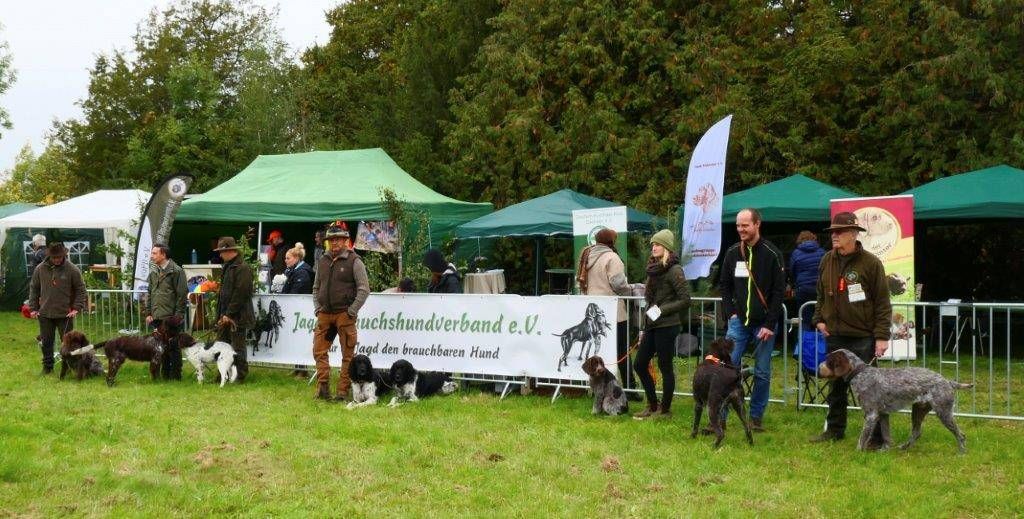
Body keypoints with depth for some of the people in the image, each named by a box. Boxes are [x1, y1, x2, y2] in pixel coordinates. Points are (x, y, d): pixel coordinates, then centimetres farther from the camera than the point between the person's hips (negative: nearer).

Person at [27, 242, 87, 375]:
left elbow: (80, 290, -2)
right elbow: (33, 288, 9)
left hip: (65, 314, -2)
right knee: (46, 342, 10)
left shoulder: (72, 269, -8)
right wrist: (33, 308, 5)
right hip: (45, 314, 2)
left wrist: (77, 308, -10)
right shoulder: (40, 269, -1)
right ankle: (47, 366, 22)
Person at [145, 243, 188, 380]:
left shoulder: (176, 271, -8)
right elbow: (149, 293, 18)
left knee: (173, 347, -1)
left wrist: (178, 315, -13)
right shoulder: (153, 272, 13)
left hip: (171, 317, -7)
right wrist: (148, 313, 10)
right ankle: (165, 374, 20)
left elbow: (182, 294, -10)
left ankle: (175, 376, 6)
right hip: (157, 317, 7)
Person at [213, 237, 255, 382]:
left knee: (238, 348, -2)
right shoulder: (228, 266, 17)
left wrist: (229, 314, -19)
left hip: (237, 317, -9)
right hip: (225, 315, 9)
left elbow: (240, 293, -19)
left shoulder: (243, 268, -14)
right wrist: (221, 314, 14)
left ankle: (241, 376, 6)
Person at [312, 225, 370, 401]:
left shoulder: (354, 261, -4)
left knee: (348, 354, -1)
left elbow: (364, 289, -7)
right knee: (319, 350, 1)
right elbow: (316, 287, 23)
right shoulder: (322, 261, 13)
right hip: (324, 314, 6)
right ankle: (323, 386, 4)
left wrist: (352, 311, -10)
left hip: (345, 315, -5)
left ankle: (343, 391, 2)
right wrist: (317, 308, 11)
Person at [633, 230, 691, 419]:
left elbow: (685, 300, -15)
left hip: (666, 326, -9)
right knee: (639, 364, 10)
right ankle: (652, 405, 22)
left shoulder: (674, 270, -12)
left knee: (665, 367, 1)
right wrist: (644, 328, 18)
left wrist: (662, 311, -17)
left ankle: (665, 409, 12)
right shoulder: (654, 269, 12)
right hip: (652, 325, 9)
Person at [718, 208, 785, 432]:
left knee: (762, 373, 4)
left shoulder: (772, 254, -6)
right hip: (738, 321, 2)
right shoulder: (732, 253, 5)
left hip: (764, 324, -2)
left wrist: (770, 324, -12)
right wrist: (731, 312, 2)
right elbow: (724, 285, 14)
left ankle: (757, 417, 15)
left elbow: (779, 291, -7)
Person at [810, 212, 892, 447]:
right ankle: (834, 429, 26)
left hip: (863, 338, -5)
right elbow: (821, 294, 20)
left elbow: (882, 302, -9)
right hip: (834, 337, 5)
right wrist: (819, 319, 9)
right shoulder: (827, 261, 7)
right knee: (836, 386, 14)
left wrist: (882, 336, -13)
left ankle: (877, 436, 7)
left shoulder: (870, 263, -10)